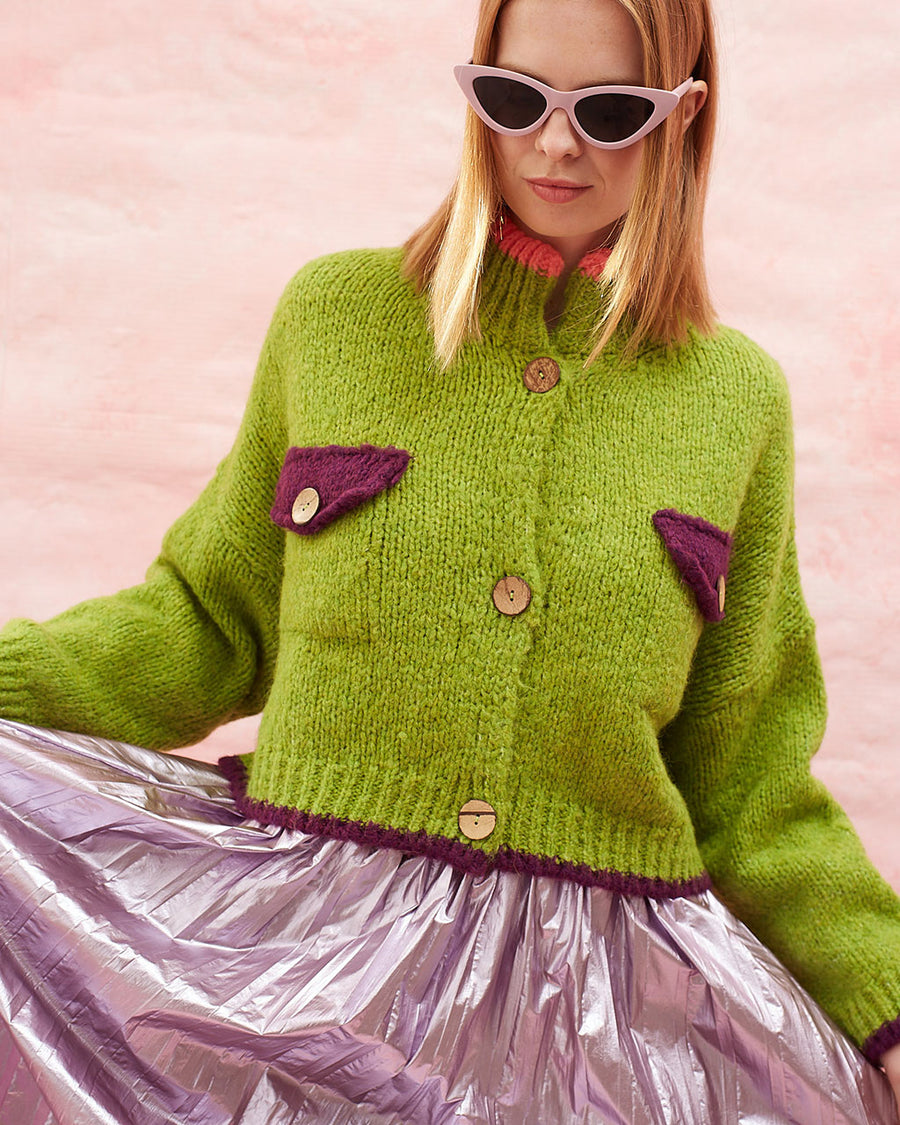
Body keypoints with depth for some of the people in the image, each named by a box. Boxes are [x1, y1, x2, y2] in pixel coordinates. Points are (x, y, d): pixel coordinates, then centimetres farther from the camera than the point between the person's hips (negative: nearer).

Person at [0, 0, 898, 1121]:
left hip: (600, 1003, 1)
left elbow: (742, 784, 4)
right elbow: (215, 620, 8)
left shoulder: (737, 397, 1)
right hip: (315, 969, 0)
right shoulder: (332, 313, 1)